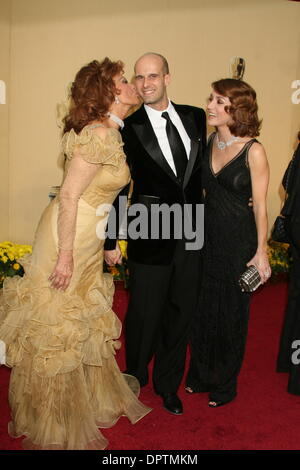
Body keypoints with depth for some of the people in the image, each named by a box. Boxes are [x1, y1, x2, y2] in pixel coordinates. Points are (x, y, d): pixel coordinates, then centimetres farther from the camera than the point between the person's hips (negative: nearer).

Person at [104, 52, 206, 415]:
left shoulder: (195, 117, 5)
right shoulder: (129, 127, -6)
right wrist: (110, 241, -3)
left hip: (190, 234, 4)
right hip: (150, 235, -4)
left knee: (180, 312, 15)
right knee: (144, 315, 8)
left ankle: (168, 384, 37)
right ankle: (135, 380, 35)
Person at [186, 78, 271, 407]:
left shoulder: (253, 151, -14)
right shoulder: (209, 141, 3)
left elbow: (259, 204, -12)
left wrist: (261, 251, -12)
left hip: (238, 239, -5)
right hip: (207, 233, 6)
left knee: (231, 309, 10)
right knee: (203, 305, 16)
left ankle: (225, 384, 31)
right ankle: (201, 375, 37)